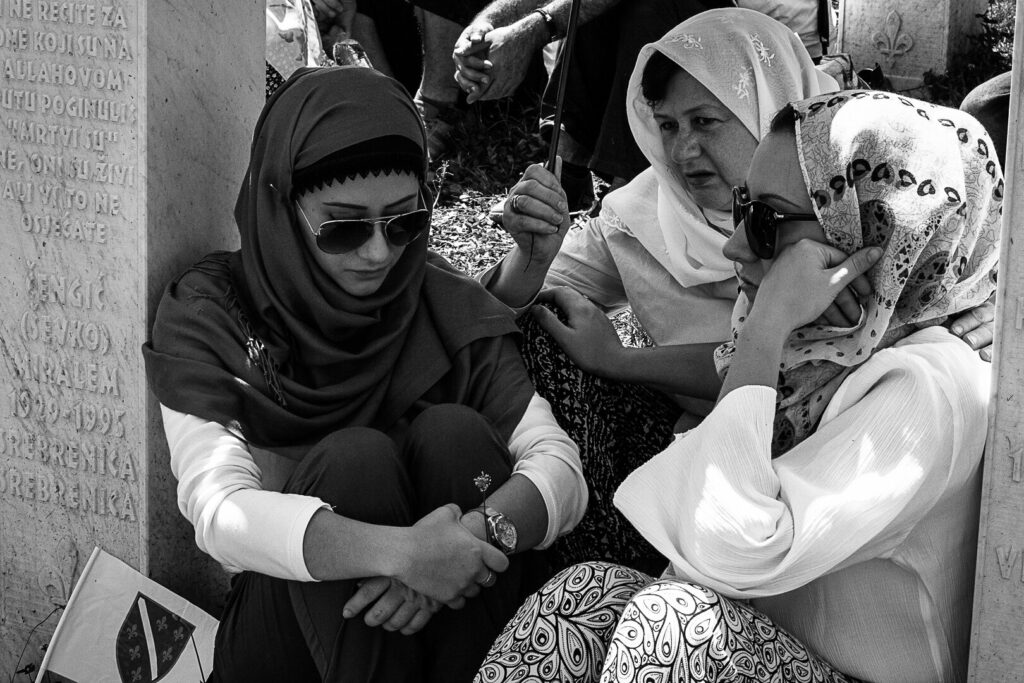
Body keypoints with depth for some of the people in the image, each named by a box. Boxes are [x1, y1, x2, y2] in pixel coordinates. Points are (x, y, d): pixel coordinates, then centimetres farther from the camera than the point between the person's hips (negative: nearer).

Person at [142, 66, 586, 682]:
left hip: (450, 627, 2)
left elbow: (560, 467, -10)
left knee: (453, 433, -22)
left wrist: (473, 535, -33)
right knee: (352, 458, -27)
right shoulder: (207, 317, -7)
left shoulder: (449, 307, 0)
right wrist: (401, 551, -37)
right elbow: (217, 509, -22)